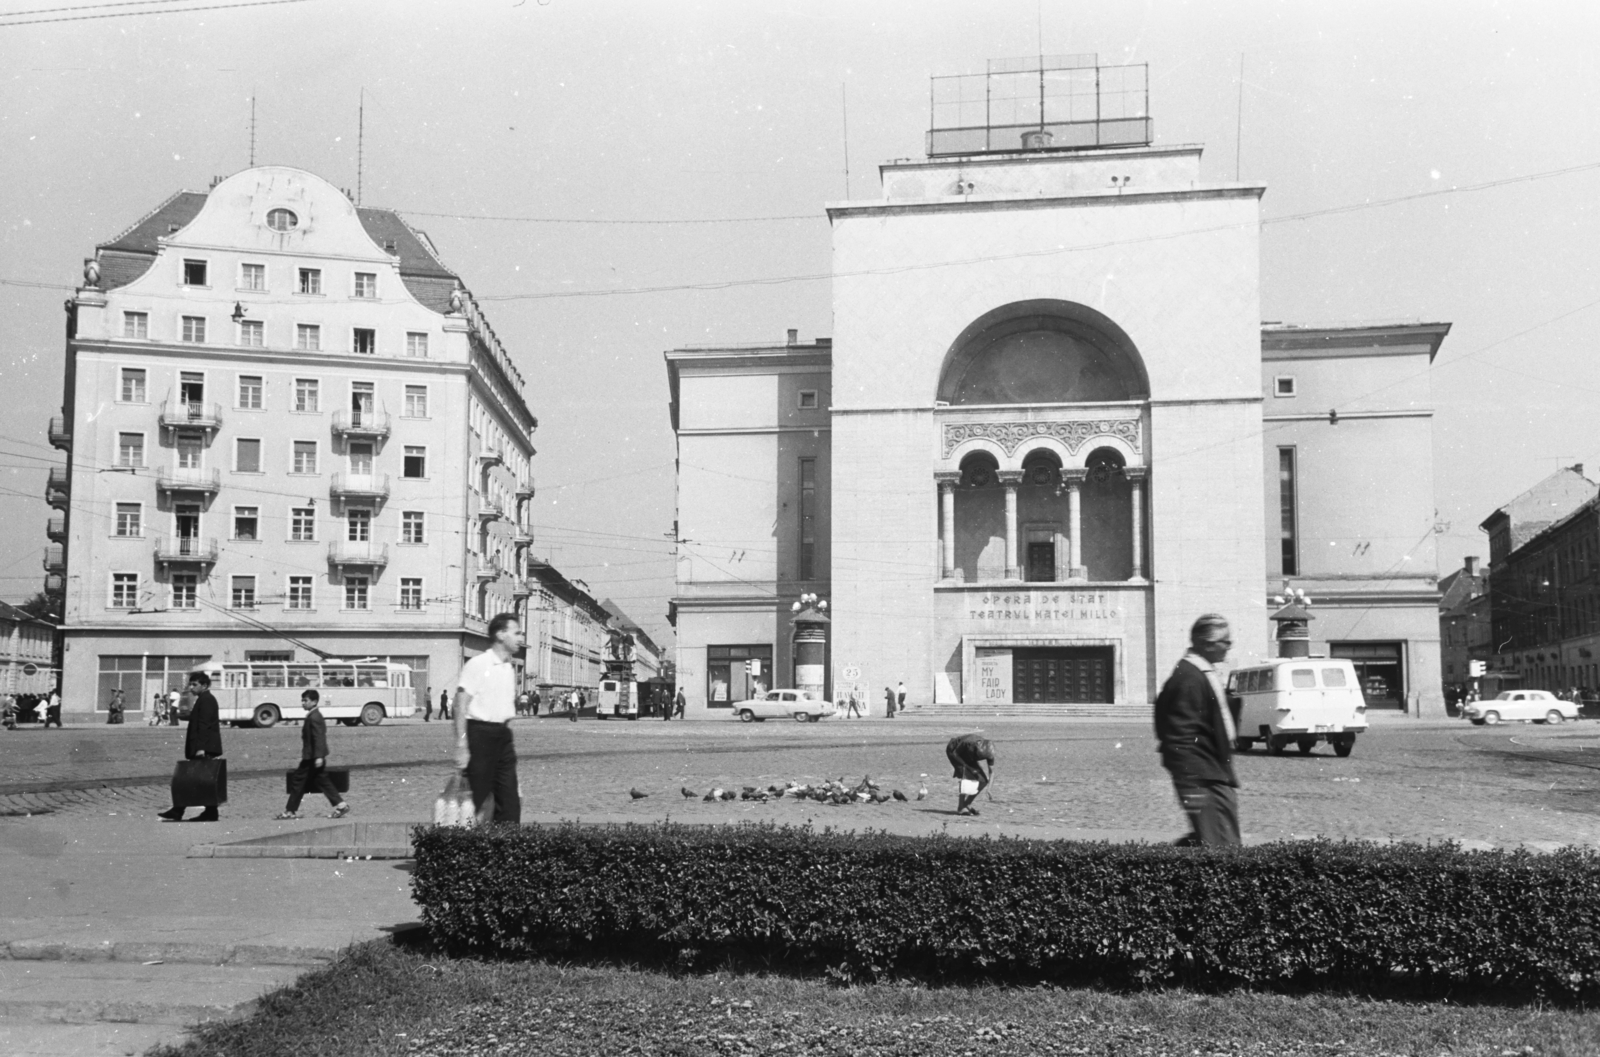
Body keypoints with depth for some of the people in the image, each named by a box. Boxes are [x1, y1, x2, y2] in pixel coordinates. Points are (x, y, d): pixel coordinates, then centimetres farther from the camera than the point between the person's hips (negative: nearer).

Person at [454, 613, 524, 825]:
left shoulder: (510, 669, 13)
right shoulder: (477, 665, -10)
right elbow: (461, 706, -13)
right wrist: (461, 746, -19)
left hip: (503, 735, 7)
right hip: (480, 733, -7)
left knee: (510, 803, 3)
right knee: (477, 798, -2)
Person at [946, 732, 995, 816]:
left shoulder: (989, 752, -25)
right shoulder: (969, 743, -40)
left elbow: (991, 771, -16)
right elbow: (954, 754, -25)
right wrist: (969, 768, -28)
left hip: (969, 758, 6)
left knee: (983, 780, -5)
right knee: (966, 777, -25)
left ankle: (967, 804, 7)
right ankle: (960, 808, -24)